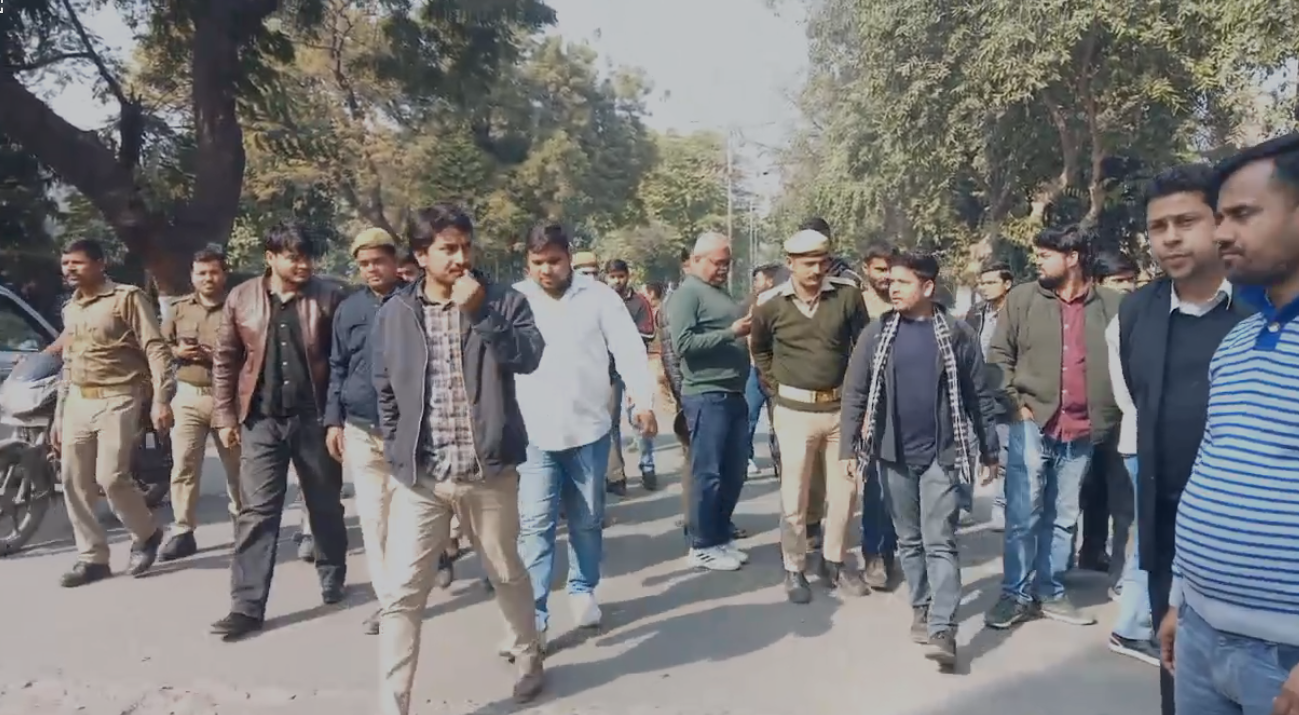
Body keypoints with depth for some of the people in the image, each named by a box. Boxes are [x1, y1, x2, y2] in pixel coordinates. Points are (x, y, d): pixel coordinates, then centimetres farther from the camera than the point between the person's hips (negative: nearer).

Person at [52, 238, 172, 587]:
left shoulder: (128, 298, -5)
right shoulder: (70, 309, 17)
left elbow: (156, 350, -11)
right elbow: (68, 366, 22)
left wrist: (160, 399, -21)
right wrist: (58, 416, 20)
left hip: (118, 400, -7)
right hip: (78, 403, 7)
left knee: (111, 478, -13)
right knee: (73, 482, 4)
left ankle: (146, 535, 12)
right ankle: (92, 557, 14)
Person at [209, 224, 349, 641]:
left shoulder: (328, 298, -3)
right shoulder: (241, 299, 3)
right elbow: (225, 361, 7)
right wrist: (225, 416, 3)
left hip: (315, 418, -1)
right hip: (262, 421, 1)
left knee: (325, 506, 13)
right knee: (257, 511, 2)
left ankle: (332, 576, 33)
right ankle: (247, 606, 7)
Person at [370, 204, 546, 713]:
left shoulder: (502, 300, -1)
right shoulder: (395, 314, 4)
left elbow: (529, 357, -17)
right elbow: (384, 391, 13)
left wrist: (479, 313, -23)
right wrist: (398, 450, 8)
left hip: (489, 472, -1)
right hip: (419, 478, 1)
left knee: (508, 576, 17)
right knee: (402, 594, 0)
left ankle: (528, 657, 42)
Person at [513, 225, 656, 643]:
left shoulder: (599, 296, -1)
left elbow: (629, 350, -3)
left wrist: (643, 401, -15)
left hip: (589, 428, 1)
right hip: (533, 433, 0)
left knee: (587, 520, 14)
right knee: (534, 525, -2)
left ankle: (583, 590, 34)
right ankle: (533, 615, 4)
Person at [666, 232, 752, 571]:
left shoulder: (721, 292, 19)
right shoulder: (687, 294, -7)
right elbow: (683, 344, -19)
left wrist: (747, 331, 10)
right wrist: (731, 333, -20)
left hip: (733, 395, 9)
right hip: (707, 397, -9)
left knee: (734, 472, 13)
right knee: (708, 474, -2)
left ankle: (721, 536, 25)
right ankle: (703, 546, 9)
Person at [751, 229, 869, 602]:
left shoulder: (847, 295, -5)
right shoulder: (771, 304, -5)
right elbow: (759, 349, 13)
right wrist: (776, 385, 6)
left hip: (840, 407, 2)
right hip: (794, 411, -2)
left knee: (844, 489, 12)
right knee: (795, 494, 4)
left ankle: (834, 561, 30)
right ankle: (794, 569, 19)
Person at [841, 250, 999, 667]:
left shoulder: (956, 334, -3)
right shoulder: (878, 334, 0)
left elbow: (979, 396, 1)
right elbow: (854, 394, 0)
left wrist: (989, 452, 3)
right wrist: (848, 448, -5)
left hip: (941, 454, -2)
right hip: (894, 455, 2)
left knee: (940, 542, -3)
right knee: (909, 540, 13)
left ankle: (943, 629, -1)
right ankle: (921, 608, 29)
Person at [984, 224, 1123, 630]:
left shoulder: (1111, 305, 0)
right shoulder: (1023, 298, 0)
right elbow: (999, 354, 2)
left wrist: (1110, 413, -1)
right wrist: (1015, 402, -6)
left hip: (1082, 430, 2)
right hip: (1032, 424, -1)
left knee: (1063, 518, 14)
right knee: (1022, 516, 1)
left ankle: (1050, 593, 26)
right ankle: (1015, 594, 12)